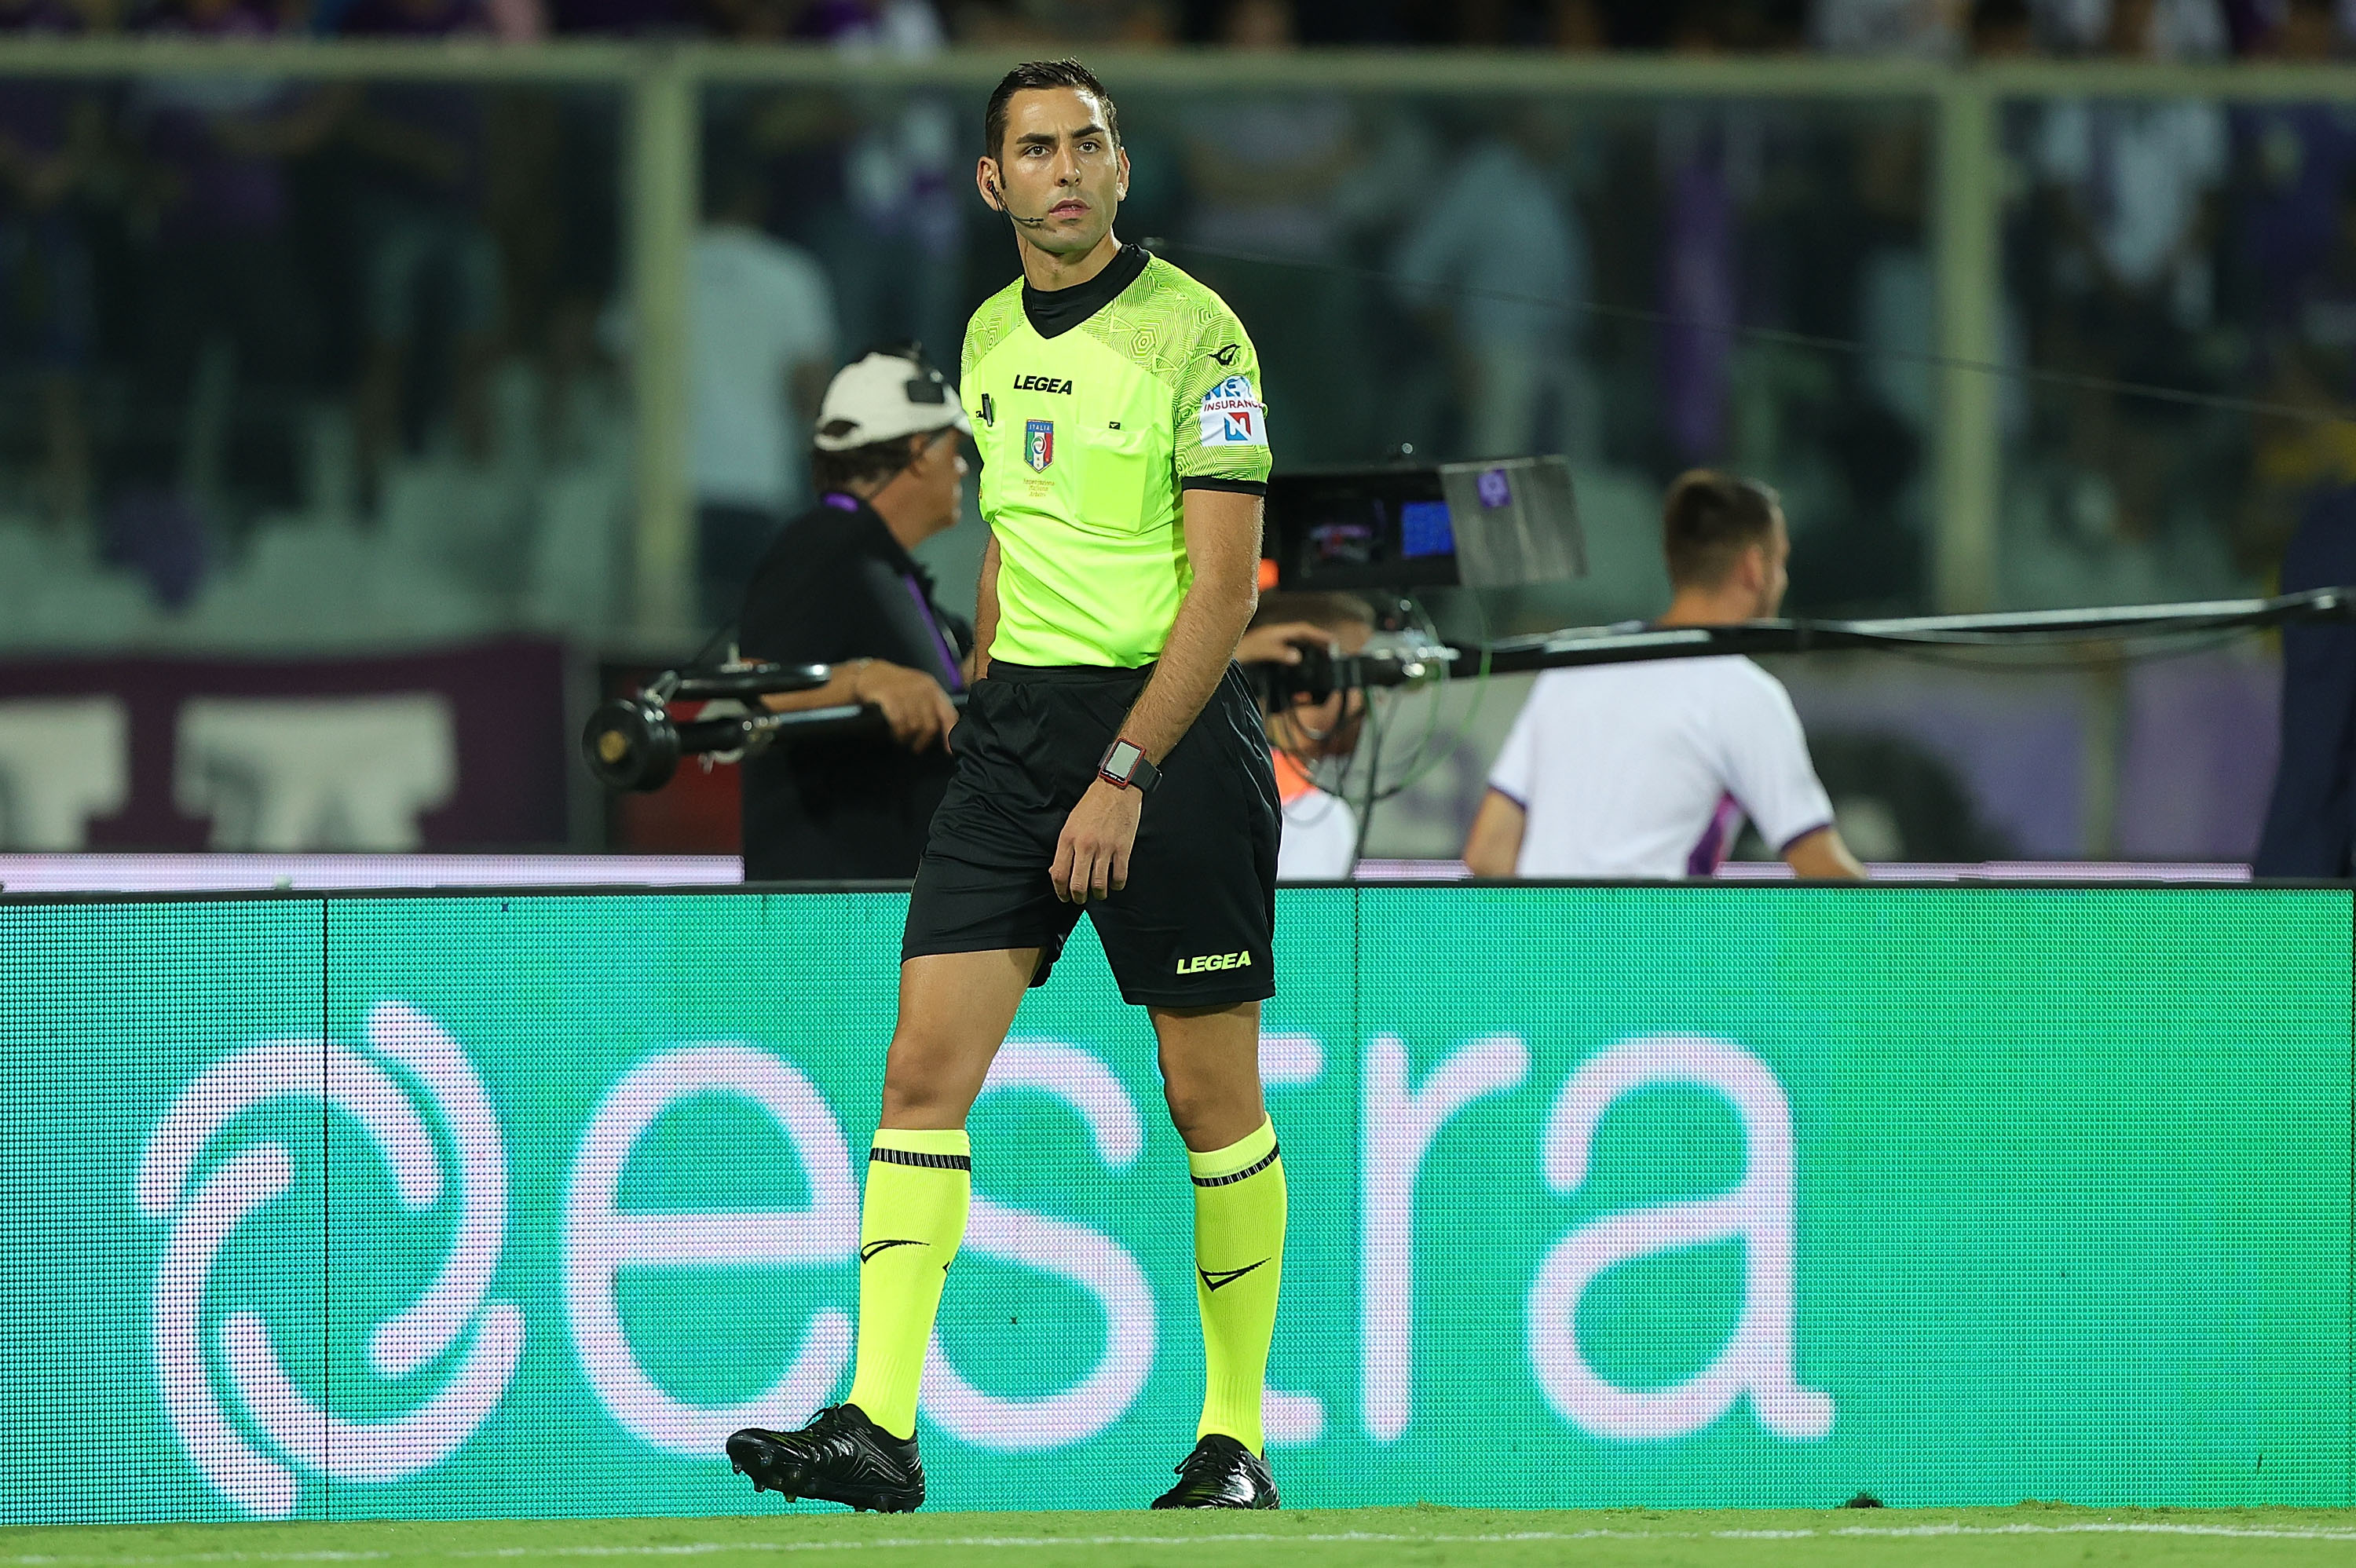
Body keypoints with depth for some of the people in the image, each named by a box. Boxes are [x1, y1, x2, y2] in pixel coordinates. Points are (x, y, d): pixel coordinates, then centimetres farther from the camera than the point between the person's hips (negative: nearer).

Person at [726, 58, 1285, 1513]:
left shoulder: (1194, 333, -10)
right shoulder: (992, 336, 11)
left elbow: (1225, 583, -14)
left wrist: (1125, 770, -20)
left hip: (1171, 728, -5)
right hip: (1017, 722, 6)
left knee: (1213, 1097, 2)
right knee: (927, 1064, -8)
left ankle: (1235, 1435, 14)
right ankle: (879, 1429, -13)